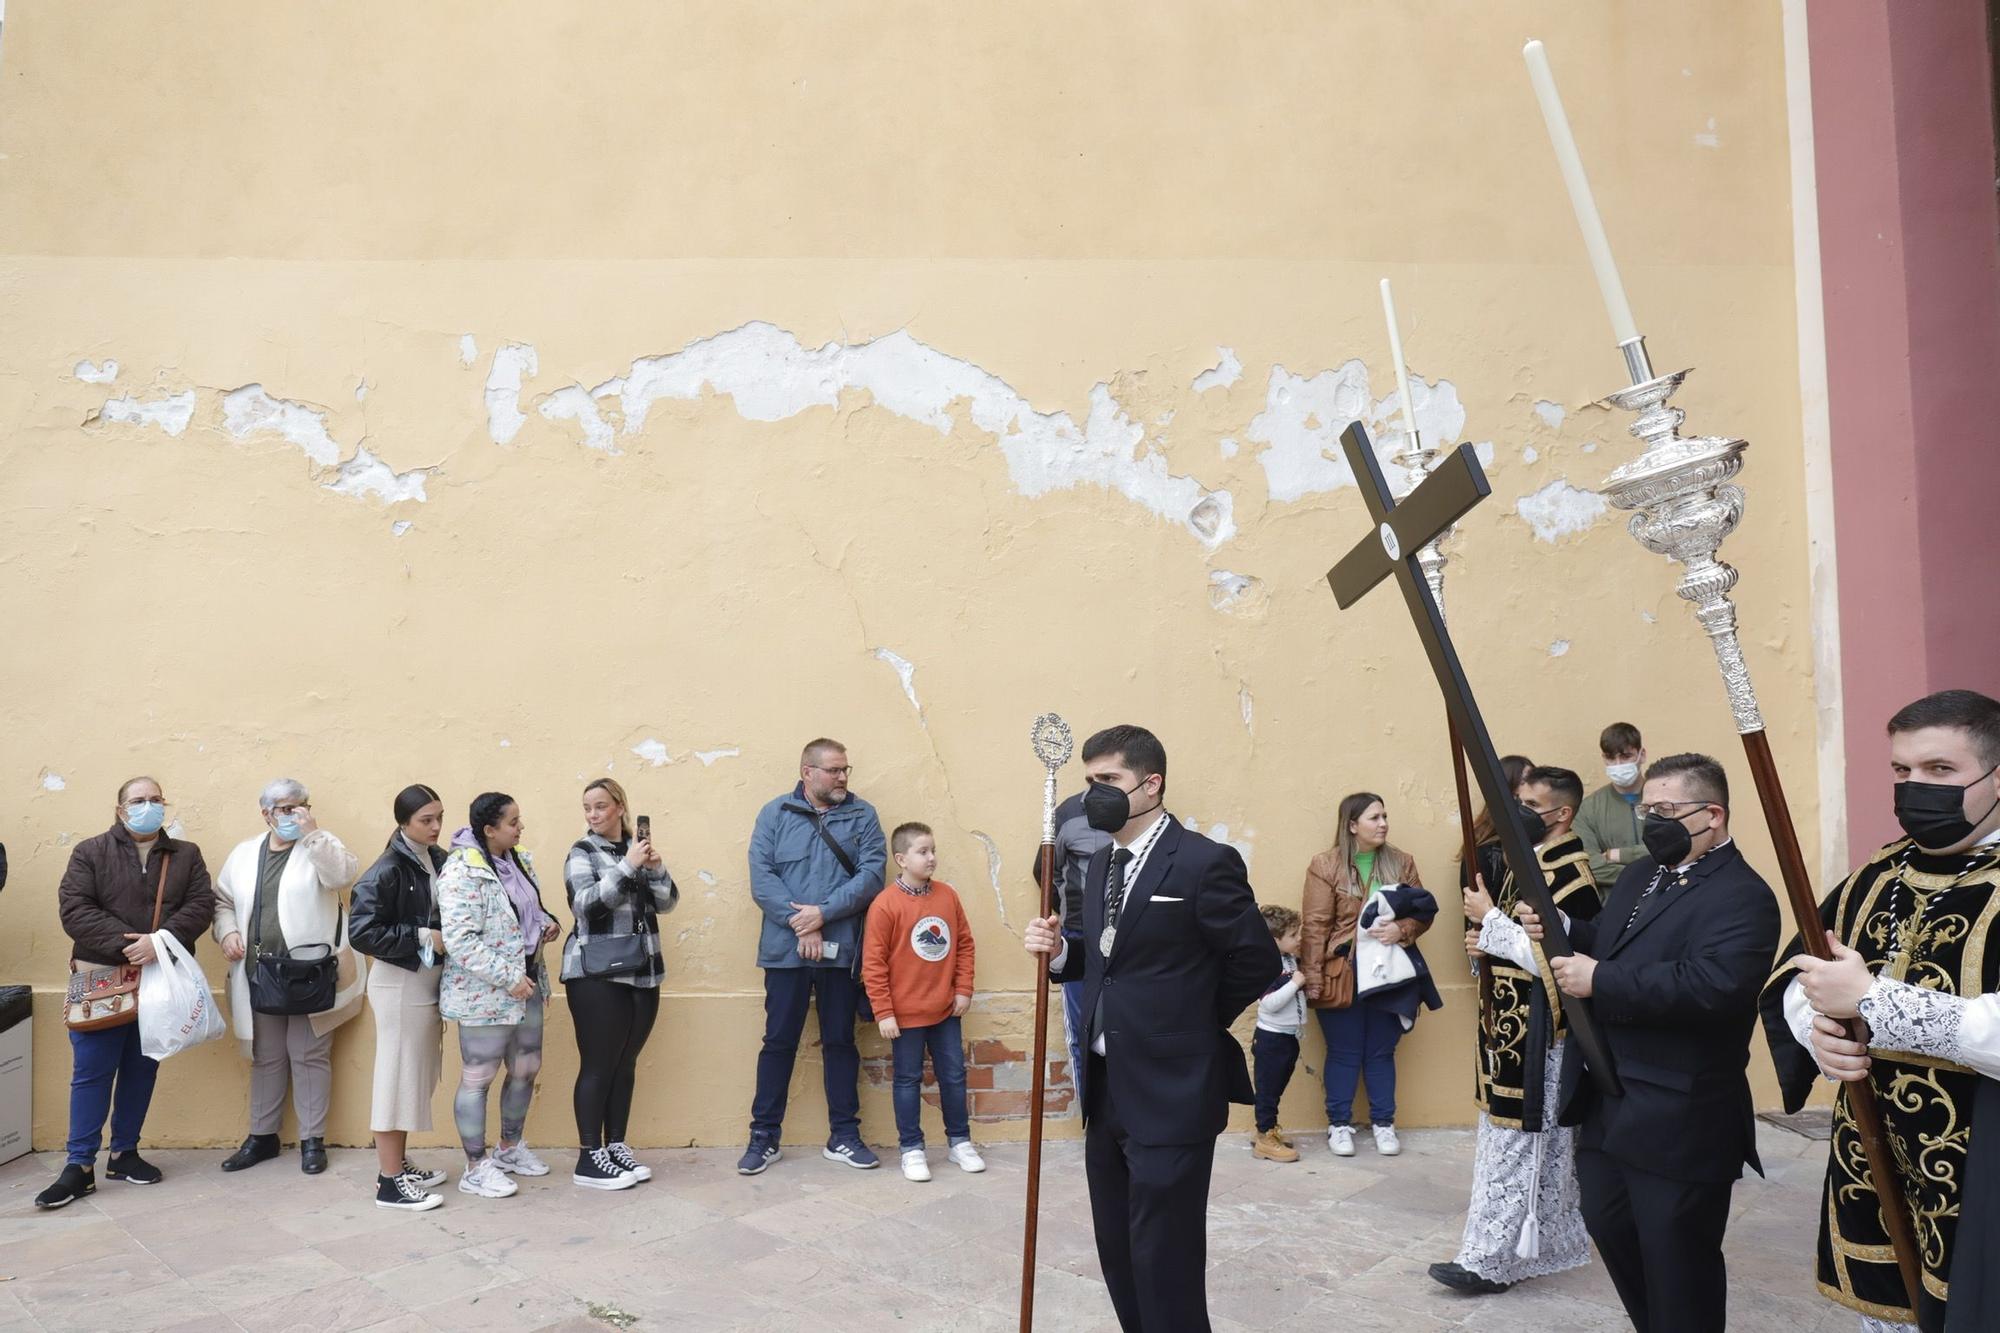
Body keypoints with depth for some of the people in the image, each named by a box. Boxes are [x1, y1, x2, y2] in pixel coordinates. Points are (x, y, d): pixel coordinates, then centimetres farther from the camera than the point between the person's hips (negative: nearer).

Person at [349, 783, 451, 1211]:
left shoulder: (440, 861, 3)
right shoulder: (387, 871, -16)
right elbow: (362, 932, -20)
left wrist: (447, 937, -3)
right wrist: (422, 938, -19)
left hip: (427, 980, 7)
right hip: (399, 983, -7)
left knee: (417, 1075, 15)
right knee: (398, 1074, -1)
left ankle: (399, 1164, 29)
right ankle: (389, 1183, 9)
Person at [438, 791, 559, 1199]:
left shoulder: (520, 861, 8)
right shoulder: (461, 872, -19)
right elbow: (460, 941, -24)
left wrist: (546, 922, 2)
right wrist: (509, 977, -23)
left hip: (526, 987, 9)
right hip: (483, 994, -8)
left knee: (526, 1069, 17)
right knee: (478, 1078, 5)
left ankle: (510, 1148, 37)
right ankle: (476, 1168, 18)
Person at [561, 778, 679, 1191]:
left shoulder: (638, 847, 11)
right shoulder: (582, 852, -1)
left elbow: (666, 903, 7)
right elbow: (586, 903, -16)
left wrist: (656, 869, -10)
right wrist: (627, 866, -20)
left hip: (642, 971, 5)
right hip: (596, 973, -5)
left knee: (626, 1064, 11)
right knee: (598, 1066, -3)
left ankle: (616, 1146, 21)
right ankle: (589, 1158, 3)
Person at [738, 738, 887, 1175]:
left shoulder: (863, 816, 5)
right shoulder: (774, 813, 3)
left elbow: (872, 873, -6)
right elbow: (761, 877, -5)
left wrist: (823, 913, -15)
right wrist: (801, 923, -14)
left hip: (841, 951, 1)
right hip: (785, 950, -1)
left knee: (840, 1041, 9)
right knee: (779, 1041, 6)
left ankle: (843, 1136, 20)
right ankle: (764, 1137, 17)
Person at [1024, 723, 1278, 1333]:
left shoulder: (1204, 862, -15)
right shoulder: (1102, 864, 10)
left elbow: (1258, 961, -11)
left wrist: (1192, 1027, -1)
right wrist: (1060, 951, -2)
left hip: (1171, 1094, -8)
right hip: (1108, 1091, 8)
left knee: (1165, 1262, 1)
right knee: (1118, 1254, 17)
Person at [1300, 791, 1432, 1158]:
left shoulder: (1401, 863, 3)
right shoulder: (1325, 866, -9)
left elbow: (1424, 911, 7)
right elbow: (1315, 927, -10)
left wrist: (1401, 929, -14)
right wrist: (1312, 979, -13)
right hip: (1341, 975, -3)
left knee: (1382, 1052, 13)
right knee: (1343, 1053, 8)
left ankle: (1384, 1123, 27)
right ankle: (1339, 1124, 22)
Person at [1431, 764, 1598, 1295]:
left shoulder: (1570, 877, -18)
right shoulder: (1527, 864, 11)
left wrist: (1489, 918, -19)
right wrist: (1485, 946, -1)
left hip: (1537, 1032, -9)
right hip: (1511, 1022, 10)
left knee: (1514, 1147, -2)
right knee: (1542, 1144, 18)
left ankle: (1491, 1261, 5)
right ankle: (1550, 1244, 31)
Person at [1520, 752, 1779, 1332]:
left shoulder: (1741, 897, -17)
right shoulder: (1639, 875, 12)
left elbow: (1712, 985, -32)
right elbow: (1609, 944, 18)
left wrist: (1599, 981, -27)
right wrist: (1560, 930, -5)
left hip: (1678, 1120, -9)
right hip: (1606, 1103, 9)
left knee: (1675, 1256, 7)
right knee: (1608, 1226, 21)